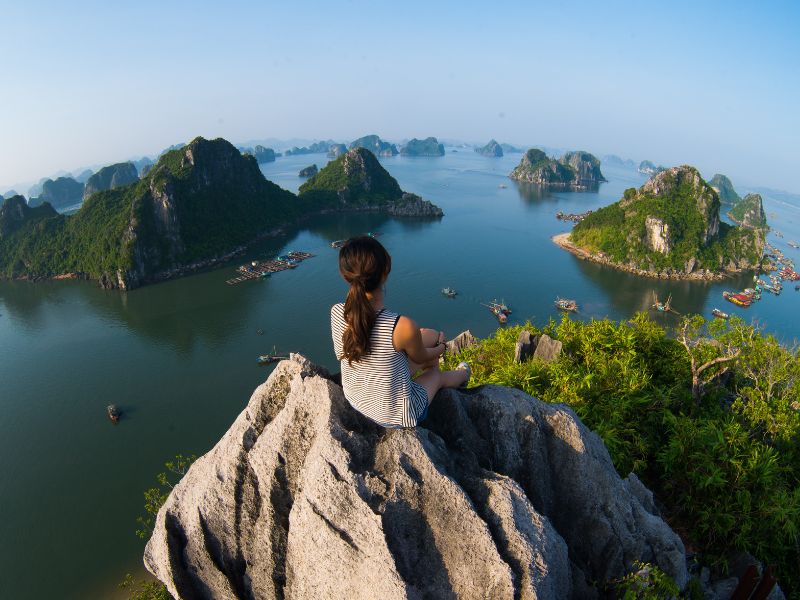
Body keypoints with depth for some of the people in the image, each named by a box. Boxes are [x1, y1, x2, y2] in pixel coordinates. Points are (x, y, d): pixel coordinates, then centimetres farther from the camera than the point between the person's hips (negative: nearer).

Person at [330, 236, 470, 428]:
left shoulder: (336, 312, -22)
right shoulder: (403, 327, -36)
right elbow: (421, 358, -10)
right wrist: (441, 347, 12)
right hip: (396, 416, -4)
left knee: (430, 335, 20)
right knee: (436, 375, 29)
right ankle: (462, 375, 66)